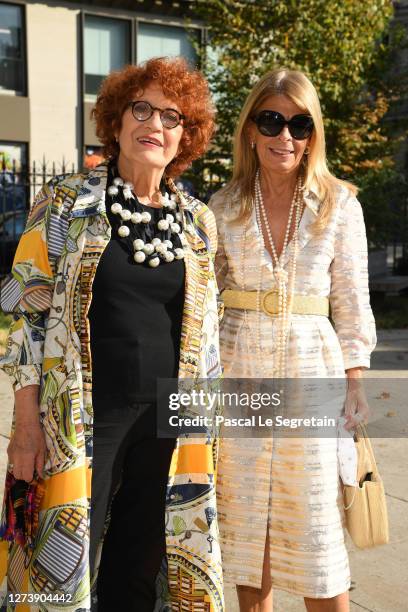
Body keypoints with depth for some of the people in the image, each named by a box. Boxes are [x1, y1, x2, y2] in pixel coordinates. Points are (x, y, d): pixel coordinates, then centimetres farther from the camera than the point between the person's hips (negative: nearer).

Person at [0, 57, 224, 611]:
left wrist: (207, 422, 10)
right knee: (67, 566, 6)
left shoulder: (198, 221, 8)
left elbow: (205, 332, 12)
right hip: (82, 416, -3)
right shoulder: (67, 203, -3)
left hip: (168, 420, 4)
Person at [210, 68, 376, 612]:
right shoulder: (224, 208, 4)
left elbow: (352, 301, 3)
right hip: (239, 372, 2)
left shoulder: (339, 204, 1)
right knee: (245, 520, 10)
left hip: (313, 370, -1)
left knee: (316, 525, 2)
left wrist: (355, 381, -2)